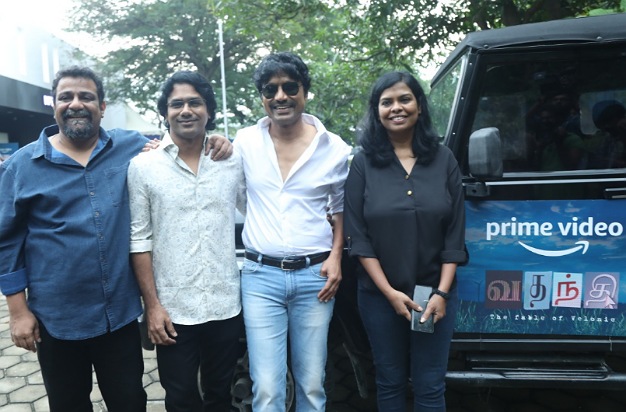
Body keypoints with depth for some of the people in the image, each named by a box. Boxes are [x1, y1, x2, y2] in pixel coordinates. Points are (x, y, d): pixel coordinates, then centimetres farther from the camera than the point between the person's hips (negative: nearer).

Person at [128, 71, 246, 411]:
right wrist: (152, 305, -6)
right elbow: (139, 239, -4)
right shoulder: (143, 166, -4)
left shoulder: (233, 160, 1)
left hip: (226, 305, 2)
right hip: (173, 309, -1)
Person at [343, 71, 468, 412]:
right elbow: (357, 235, -7)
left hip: (435, 293, 1)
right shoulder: (363, 162, -3)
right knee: (390, 382, 15)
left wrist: (441, 292, -9)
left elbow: (455, 233, -1)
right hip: (379, 295, 0)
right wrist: (389, 291, -12)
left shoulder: (443, 159, 1)